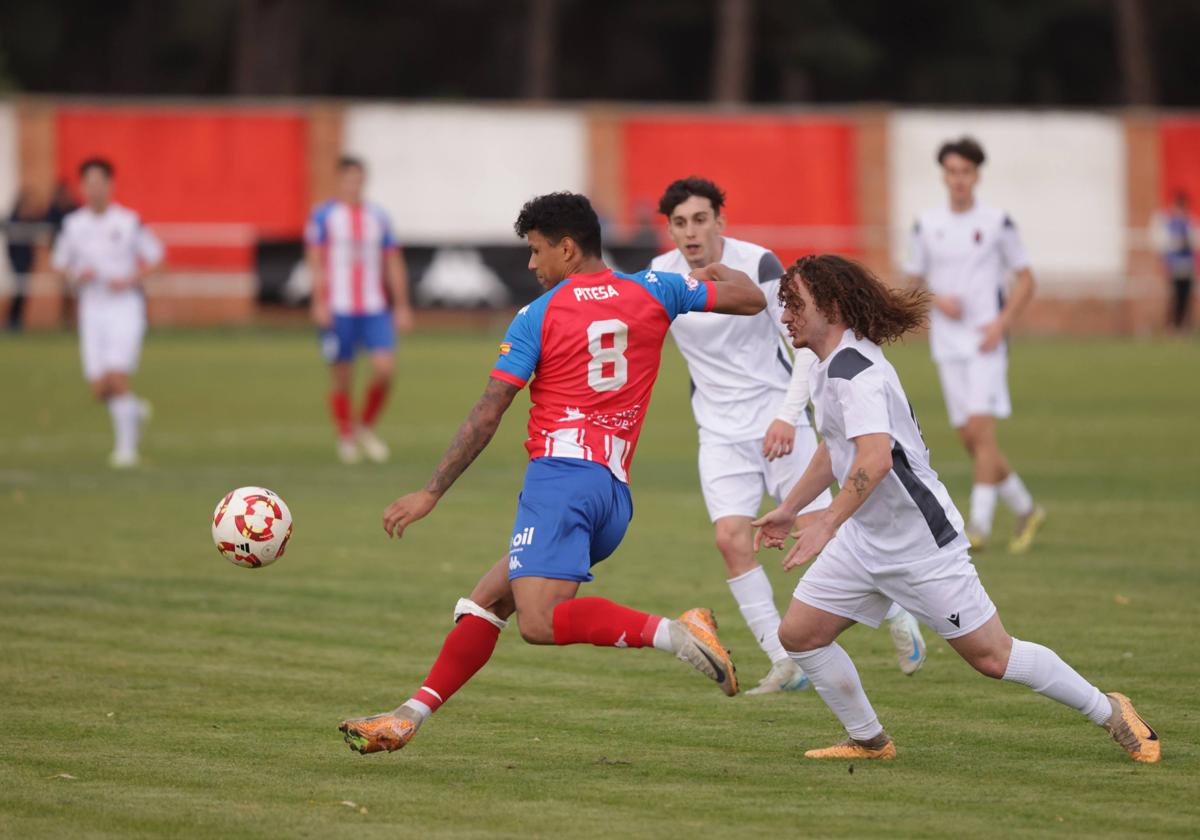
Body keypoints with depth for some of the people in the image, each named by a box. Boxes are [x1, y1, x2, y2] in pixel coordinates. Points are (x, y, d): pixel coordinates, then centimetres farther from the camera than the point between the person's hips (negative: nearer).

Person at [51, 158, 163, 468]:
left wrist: (130, 280, -13)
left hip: (125, 306, -3)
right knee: (100, 389, -1)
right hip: (92, 309, 3)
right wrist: (76, 277, -9)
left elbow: (155, 256, 2)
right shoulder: (73, 224, 3)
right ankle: (135, 410, 31)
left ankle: (126, 445, -3)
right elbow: (60, 264, 13)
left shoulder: (128, 221, -6)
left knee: (117, 378, -16)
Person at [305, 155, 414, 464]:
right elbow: (315, 262, -3)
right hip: (337, 310, -3)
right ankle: (346, 437, 19)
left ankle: (367, 427, 9)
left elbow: (393, 264, 15)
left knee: (385, 368, -13)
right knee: (342, 378, 1)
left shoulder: (378, 217, 12)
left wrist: (402, 306, 10)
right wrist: (320, 303, -12)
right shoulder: (324, 215, 1)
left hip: (374, 308, 3)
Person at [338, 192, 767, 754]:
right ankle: (412, 714, 10)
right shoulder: (652, 292, 13)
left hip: (561, 471, -8)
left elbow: (486, 416, -1)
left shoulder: (537, 317, 1)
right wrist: (717, 273, 43)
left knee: (540, 622, -23)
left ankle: (672, 633, -31)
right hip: (616, 491, 8)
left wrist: (432, 492, 3)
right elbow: (750, 299, 19)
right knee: (487, 598, 14)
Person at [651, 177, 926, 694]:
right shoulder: (659, 277, -3)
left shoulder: (758, 264, -14)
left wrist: (788, 416, -20)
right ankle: (785, 665, -6)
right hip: (721, 432, 3)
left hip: (781, 421, -3)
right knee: (731, 538, -14)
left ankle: (898, 618, 22)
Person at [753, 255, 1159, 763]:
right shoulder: (831, 365, 10)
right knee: (798, 634, 3)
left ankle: (1109, 713, 13)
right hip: (864, 541, 10)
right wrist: (789, 508, 29)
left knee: (991, 655, -3)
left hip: (921, 542, -10)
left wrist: (827, 524, -39)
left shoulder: (854, 371, -23)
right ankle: (869, 741, 17)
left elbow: (874, 459, -37)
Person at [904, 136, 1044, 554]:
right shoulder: (926, 225, 7)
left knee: (981, 429, -15)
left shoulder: (996, 222, 0)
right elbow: (913, 280, 14)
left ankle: (979, 524, -13)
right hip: (947, 343, 4)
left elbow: (1026, 280, 4)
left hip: (986, 342, -4)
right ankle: (1026, 510, 21)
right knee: (969, 437, 5)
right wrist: (938, 299, -7)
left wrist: (1002, 322, -10)